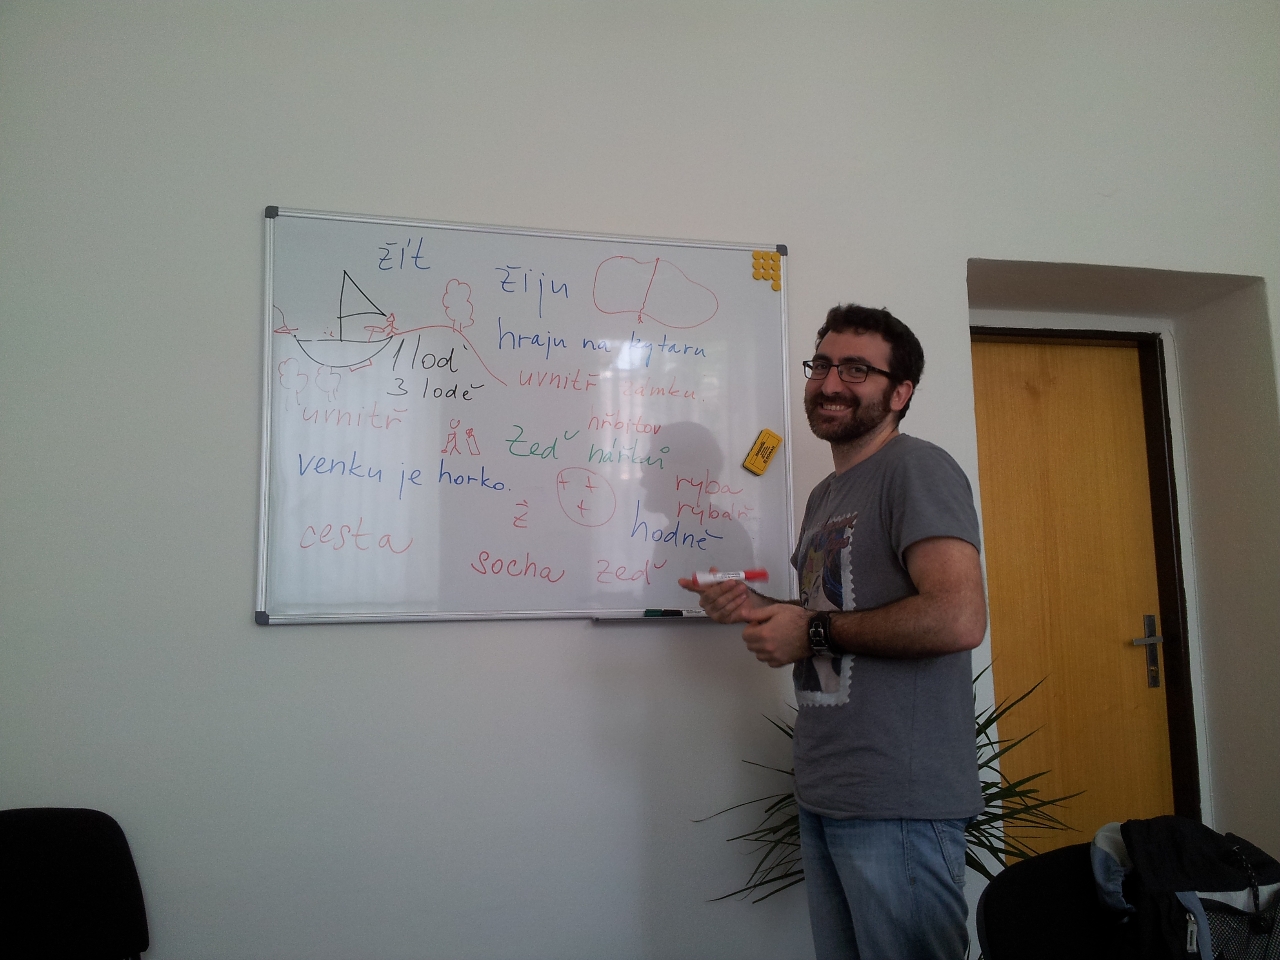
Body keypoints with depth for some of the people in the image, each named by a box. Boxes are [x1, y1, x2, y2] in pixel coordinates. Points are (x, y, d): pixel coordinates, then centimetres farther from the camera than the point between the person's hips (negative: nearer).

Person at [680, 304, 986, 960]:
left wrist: (814, 630, -15)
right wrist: (761, 610, 6)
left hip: (898, 802, -9)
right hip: (823, 794, 9)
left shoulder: (916, 469, -12)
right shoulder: (825, 494, 17)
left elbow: (959, 618, -25)